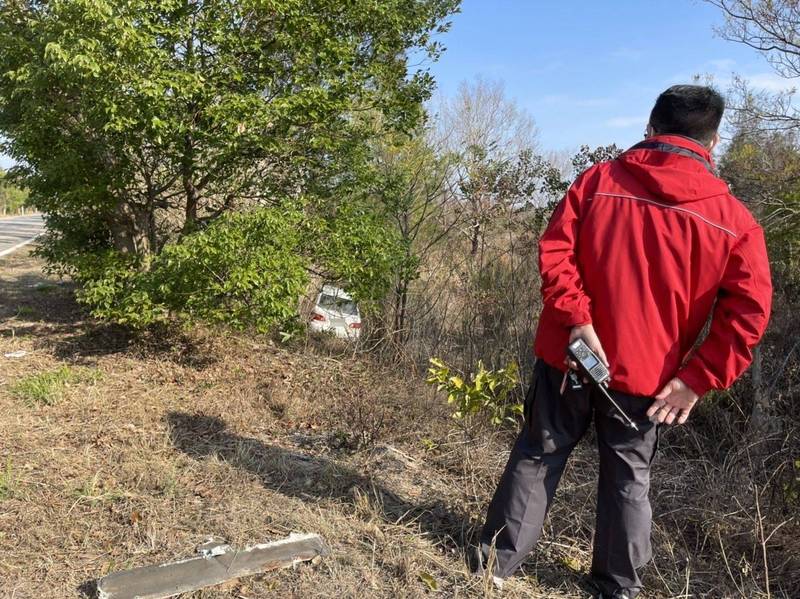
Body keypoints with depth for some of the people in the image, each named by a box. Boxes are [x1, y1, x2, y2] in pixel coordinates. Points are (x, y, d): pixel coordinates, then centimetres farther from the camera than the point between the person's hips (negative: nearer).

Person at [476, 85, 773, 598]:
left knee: (537, 456, 15)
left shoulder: (598, 181, -2)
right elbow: (749, 312, -9)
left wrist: (577, 320, -13)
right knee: (629, 477, 17)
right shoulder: (734, 218, -3)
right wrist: (697, 379, -7)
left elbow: (554, 253, -12)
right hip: (646, 375, 0)